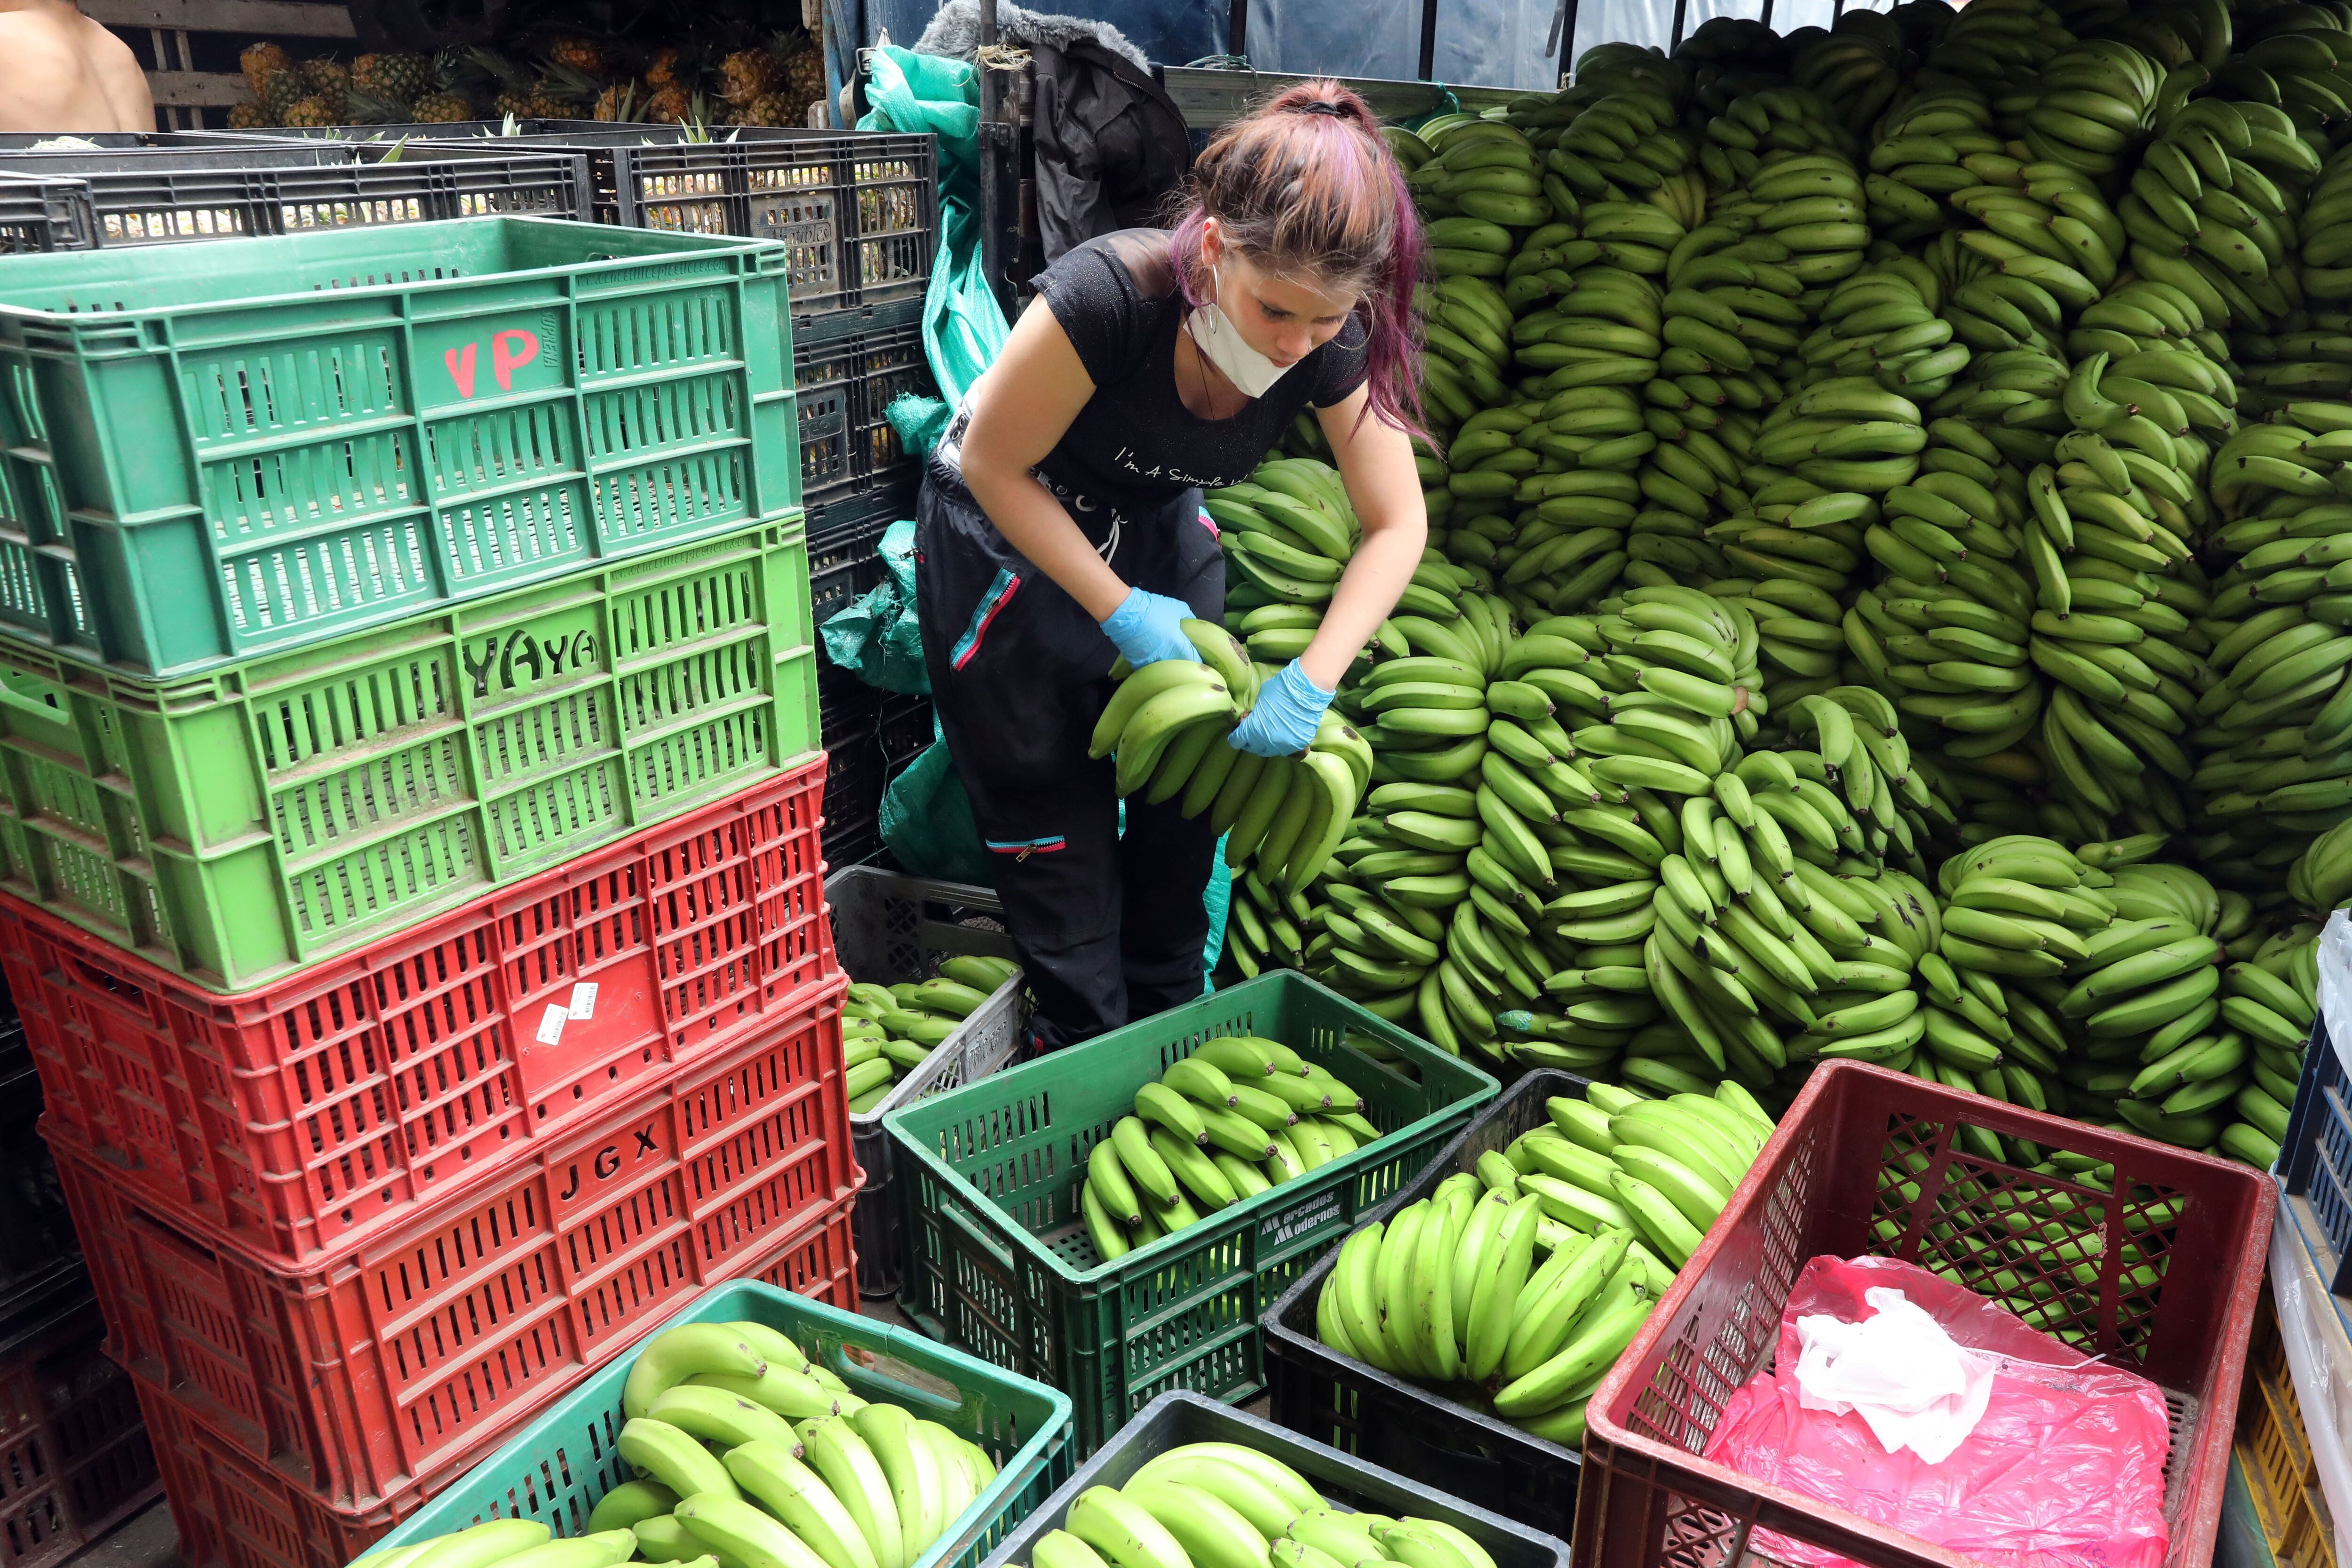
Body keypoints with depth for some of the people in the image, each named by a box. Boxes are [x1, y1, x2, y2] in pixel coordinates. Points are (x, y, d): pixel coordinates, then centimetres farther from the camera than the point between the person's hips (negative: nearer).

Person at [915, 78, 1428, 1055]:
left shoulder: (1333, 344, -23)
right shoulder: (1109, 297, -36)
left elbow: (1397, 524, -17)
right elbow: (995, 468, -24)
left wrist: (1310, 684, -28)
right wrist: (1121, 612, -26)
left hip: (1160, 533, 4)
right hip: (1008, 535, -4)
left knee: (1187, 794, 6)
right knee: (1059, 824, 0)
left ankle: (1166, 1024, 27)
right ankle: (1087, 1052, 18)